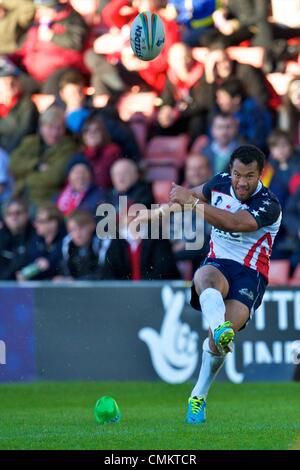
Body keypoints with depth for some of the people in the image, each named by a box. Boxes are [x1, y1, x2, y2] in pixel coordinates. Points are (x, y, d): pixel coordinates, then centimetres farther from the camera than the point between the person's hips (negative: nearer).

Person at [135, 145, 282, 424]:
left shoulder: (269, 205, -14)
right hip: (218, 264, 3)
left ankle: (198, 397, 1)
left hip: (250, 275, -3)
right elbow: (195, 195, 27)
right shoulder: (220, 183, 3)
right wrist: (158, 212, 35)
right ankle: (220, 327, -69)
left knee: (218, 340, -22)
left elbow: (233, 223, -30)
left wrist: (192, 202, -32)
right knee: (205, 278, -38)